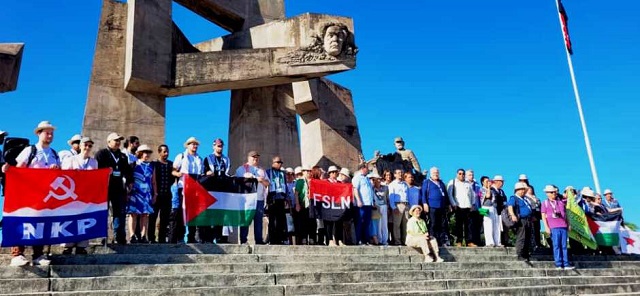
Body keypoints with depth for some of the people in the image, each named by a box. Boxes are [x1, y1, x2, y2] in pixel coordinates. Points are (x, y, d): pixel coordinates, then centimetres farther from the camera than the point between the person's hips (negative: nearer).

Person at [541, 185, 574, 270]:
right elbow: (543, 216, 2)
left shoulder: (561, 202, 18)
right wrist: (546, 227, -6)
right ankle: (558, 264, -2)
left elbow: (565, 214, 22)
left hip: (563, 227, 3)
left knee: (564, 246, 3)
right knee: (556, 245, -5)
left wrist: (568, 224, 16)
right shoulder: (545, 204, 7)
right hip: (553, 227, -3)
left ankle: (566, 264, 4)